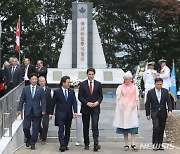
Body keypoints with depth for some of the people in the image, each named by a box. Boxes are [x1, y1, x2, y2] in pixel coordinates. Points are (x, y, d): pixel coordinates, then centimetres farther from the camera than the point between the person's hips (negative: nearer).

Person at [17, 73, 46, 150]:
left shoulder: (40, 89, 3)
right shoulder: (25, 89, 5)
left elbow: (43, 101, 2)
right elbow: (22, 100, 6)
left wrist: (43, 110, -7)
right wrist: (19, 109, -1)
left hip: (37, 112, 0)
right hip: (27, 111, 0)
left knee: (35, 129, 2)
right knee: (25, 127, -3)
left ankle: (33, 143, 13)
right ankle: (28, 139, 24)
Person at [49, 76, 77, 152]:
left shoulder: (72, 91, 6)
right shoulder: (57, 91, -3)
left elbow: (74, 102, 3)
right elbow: (53, 103, 1)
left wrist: (75, 112, -10)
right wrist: (51, 113, 1)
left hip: (69, 114, 4)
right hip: (60, 114, -4)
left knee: (67, 131, 9)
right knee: (61, 130, -11)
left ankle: (66, 145, 17)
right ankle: (62, 146, -15)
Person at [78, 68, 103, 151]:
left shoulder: (98, 84, 5)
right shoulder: (82, 84, 1)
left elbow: (100, 96, 9)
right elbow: (80, 96, 0)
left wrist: (98, 102, -10)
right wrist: (87, 103, -12)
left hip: (95, 108, -1)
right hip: (85, 108, 1)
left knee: (95, 125, -13)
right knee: (86, 127, 8)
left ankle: (96, 144, -16)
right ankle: (86, 144, 17)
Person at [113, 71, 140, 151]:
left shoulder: (135, 87, 11)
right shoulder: (120, 87, 8)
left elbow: (137, 99, 12)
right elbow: (117, 99, 7)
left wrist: (138, 109, 6)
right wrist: (117, 109, -2)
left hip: (132, 109, 0)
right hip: (122, 108, 0)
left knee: (133, 126, -11)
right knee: (124, 126, 0)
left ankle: (133, 144, -11)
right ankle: (126, 144, 6)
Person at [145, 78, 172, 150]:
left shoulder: (165, 91, 3)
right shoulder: (150, 92, -2)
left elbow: (169, 101, 3)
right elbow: (147, 104, 3)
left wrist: (170, 110, -13)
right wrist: (148, 114, 1)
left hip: (163, 113, 3)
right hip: (155, 113, -3)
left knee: (162, 129, 6)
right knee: (156, 127, -18)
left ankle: (160, 144, 16)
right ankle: (155, 143, -8)